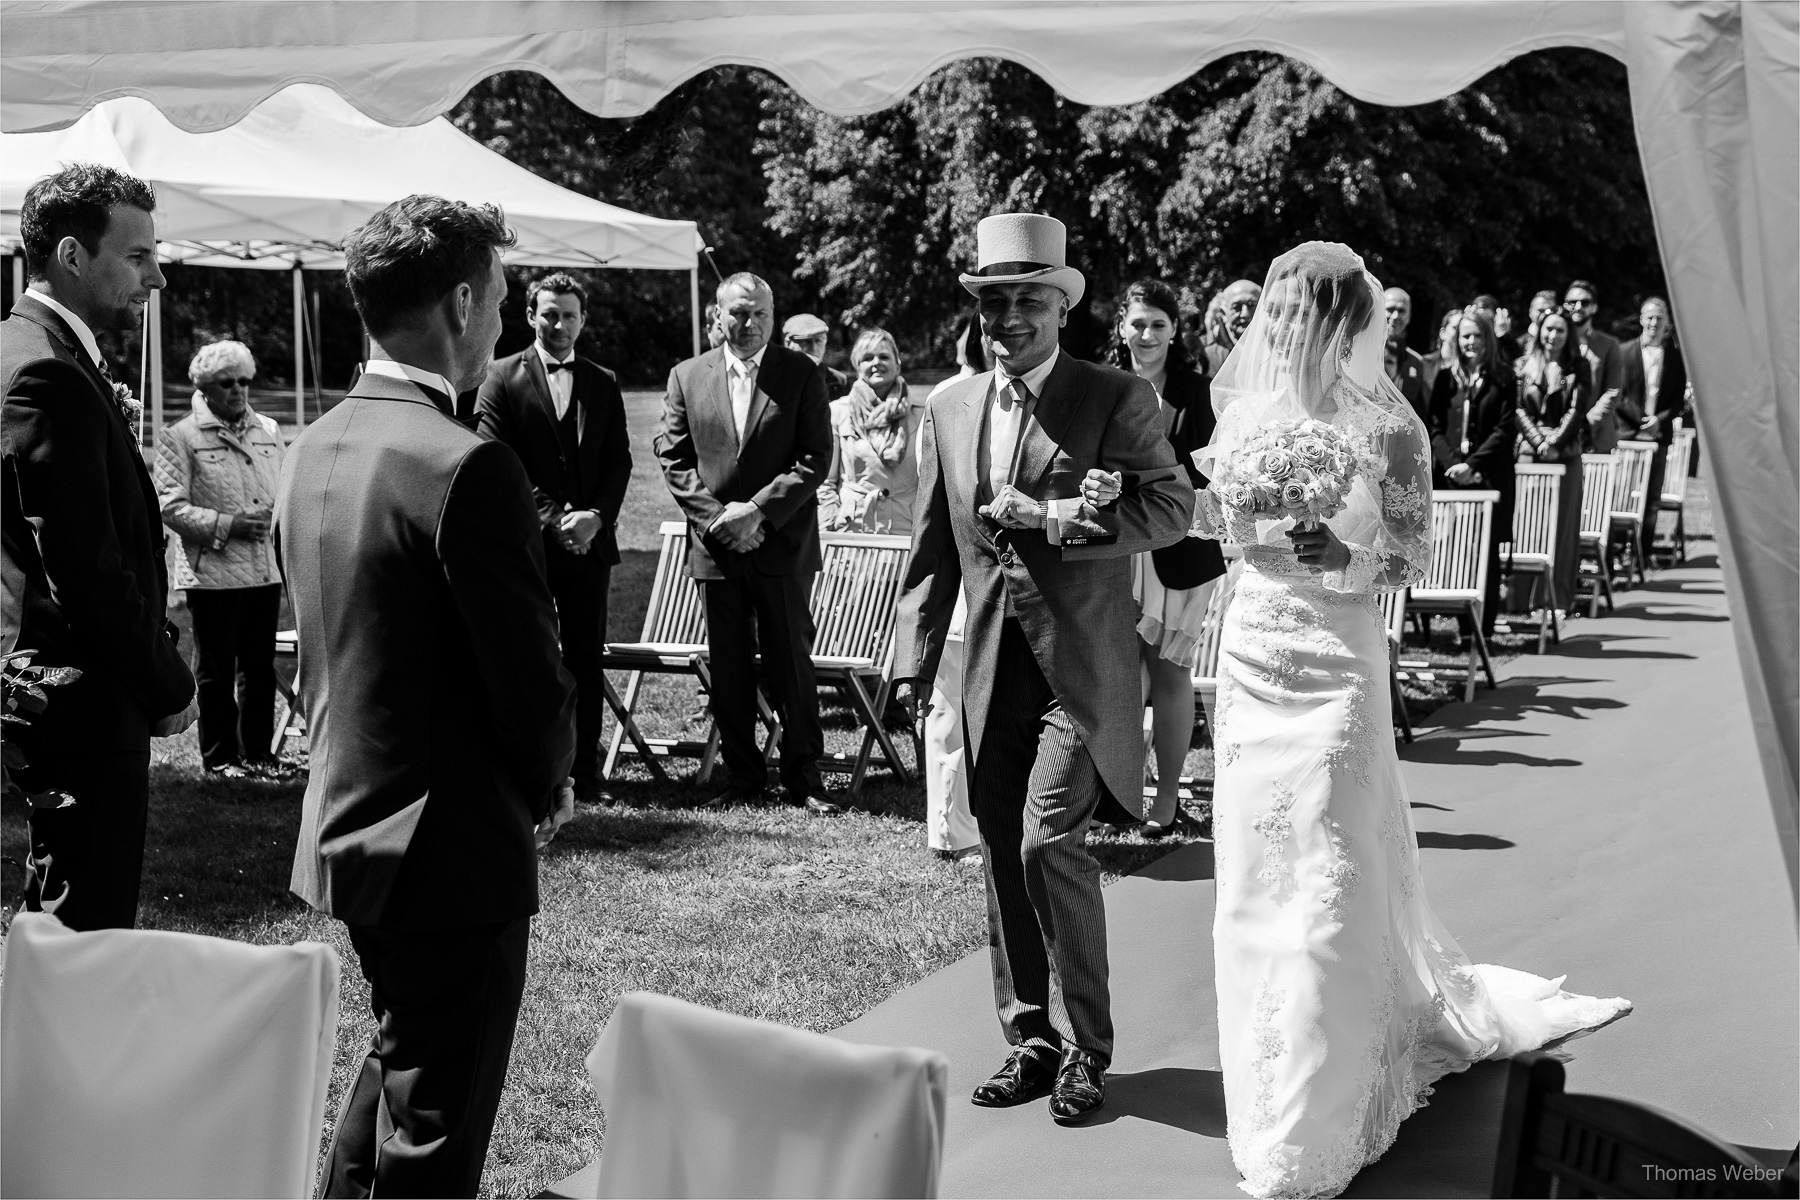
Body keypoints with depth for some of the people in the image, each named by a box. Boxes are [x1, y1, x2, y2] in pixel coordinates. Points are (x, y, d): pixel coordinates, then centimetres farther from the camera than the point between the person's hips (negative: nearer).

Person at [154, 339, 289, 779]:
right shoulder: (181, 438, -3)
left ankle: (258, 751, 19)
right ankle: (219, 755, 13)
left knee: (260, 667, 10)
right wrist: (226, 525, -17)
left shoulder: (269, 430, 13)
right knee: (216, 669, 4)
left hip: (266, 568, 5)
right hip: (212, 572, -5)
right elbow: (170, 506, -9)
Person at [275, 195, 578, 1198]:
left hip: (346, 823, 9)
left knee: (398, 1060, 27)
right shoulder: (467, 467, -22)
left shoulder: (314, 449, 4)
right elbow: (529, 669, -19)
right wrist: (551, 786, 0)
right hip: (454, 849, -8)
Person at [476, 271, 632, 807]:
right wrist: (553, 518, -13)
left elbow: (620, 461, 10)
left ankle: (586, 773, 8)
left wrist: (595, 516, -7)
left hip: (590, 541, 3)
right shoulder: (502, 378, 2)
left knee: (587, 660, 3)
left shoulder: (603, 383, 14)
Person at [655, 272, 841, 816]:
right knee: (729, 668, 8)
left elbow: (816, 457, -5)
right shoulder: (687, 377, 7)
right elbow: (673, 458, 5)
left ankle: (803, 774, 12)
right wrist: (716, 517, -8)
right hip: (715, 546, 2)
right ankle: (741, 774, 18)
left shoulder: (801, 374, 0)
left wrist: (758, 510, -14)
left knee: (791, 664, 2)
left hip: (782, 545, -2)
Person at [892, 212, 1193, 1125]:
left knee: (1048, 843, -13)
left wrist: (1054, 520, -18)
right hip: (992, 666, 5)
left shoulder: (1118, 399, -3)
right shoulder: (949, 409, 11)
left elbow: (1172, 505, -9)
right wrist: (913, 661, 8)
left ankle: (1086, 1046, 4)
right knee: (1004, 861, 9)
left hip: (1082, 665, -5)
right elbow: (933, 547, 13)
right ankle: (1031, 1040, 22)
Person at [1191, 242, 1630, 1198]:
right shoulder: (1246, 410, 0)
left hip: (1338, 657, -2)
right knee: (1256, 869, 9)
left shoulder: (1384, 425, -6)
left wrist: (1343, 558, -16)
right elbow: (1219, 528, 7)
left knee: (1328, 874, 5)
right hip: (1254, 645, 2)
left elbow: (1414, 554, -1)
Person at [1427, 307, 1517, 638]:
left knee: (1486, 550, -4)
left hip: (1489, 477, -2)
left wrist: (1472, 464, -12)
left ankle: (1483, 628, -2)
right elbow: (1435, 427, 7)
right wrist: (1452, 464, -8)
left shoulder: (1503, 379, 4)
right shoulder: (1446, 378, 12)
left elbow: (1505, 430, -2)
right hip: (1450, 476, 2)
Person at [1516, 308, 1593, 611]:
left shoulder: (1577, 367, 6)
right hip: (1530, 451, 1)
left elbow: (1577, 410, -1)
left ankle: (1560, 599, 1)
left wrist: (1554, 442, -11)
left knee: (1563, 526, -1)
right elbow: (1518, 409, 2)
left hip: (1566, 454, -1)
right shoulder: (1524, 365, 8)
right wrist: (1539, 442, -9)